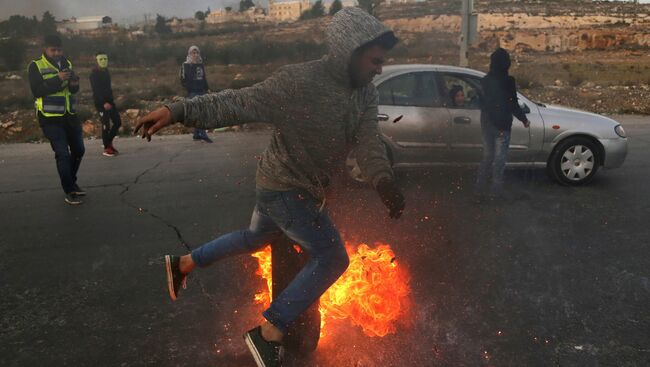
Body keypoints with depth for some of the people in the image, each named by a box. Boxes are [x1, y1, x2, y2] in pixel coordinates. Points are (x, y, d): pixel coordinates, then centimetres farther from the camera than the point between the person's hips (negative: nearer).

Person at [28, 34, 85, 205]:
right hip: (50, 118, -6)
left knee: (78, 150, 14)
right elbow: (37, 91, -16)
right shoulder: (36, 66, -5)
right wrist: (58, 79, -25)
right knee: (62, 154, -10)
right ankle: (69, 192, -2)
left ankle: (71, 183, 33)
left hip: (70, 115, 6)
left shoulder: (66, 63, 12)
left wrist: (74, 84, -8)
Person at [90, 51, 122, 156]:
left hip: (109, 101, 8)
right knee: (106, 125, -6)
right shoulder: (94, 74, -11)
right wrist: (104, 103, -26)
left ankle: (109, 142, 22)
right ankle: (106, 148, 4)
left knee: (118, 122, 6)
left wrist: (110, 100, 13)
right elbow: (96, 90, -18)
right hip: (101, 103, -8)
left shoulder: (106, 71, 13)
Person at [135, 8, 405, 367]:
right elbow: (238, 103, -22)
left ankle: (183, 263, 46)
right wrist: (178, 110, -29)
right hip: (283, 187, -9)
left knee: (255, 237, 27)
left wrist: (383, 180, -29)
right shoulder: (300, 81, -24)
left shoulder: (366, 94, 0)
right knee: (332, 258, -7)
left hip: (304, 188, 9)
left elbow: (368, 141, -10)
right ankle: (268, 333, 4)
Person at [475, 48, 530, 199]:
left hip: (486, 124, 6)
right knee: (500, 157, 2)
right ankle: (496, 189, 4)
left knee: (487, 155, 14)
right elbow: (513, 104, -11)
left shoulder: (485, 80, 4)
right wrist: (524, 119, 0)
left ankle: (480, 187, 14)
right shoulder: (507, 81, -13)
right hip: (502, 125, -6)